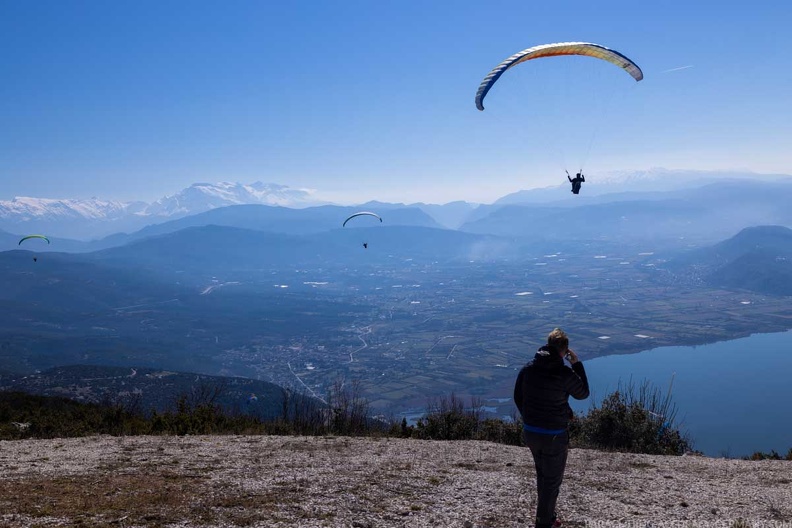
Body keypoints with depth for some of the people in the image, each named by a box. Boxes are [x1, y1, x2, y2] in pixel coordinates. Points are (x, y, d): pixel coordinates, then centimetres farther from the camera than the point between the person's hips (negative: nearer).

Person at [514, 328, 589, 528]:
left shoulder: (528, 368, -5)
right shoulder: (565, 374, -20)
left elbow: (518, 397, 5)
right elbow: (583, 393, -1)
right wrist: (577, 364, 2)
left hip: (530, 432, 6)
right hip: (554, 436, -6)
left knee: (542, 475, 25)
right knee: (552, 480, 12)